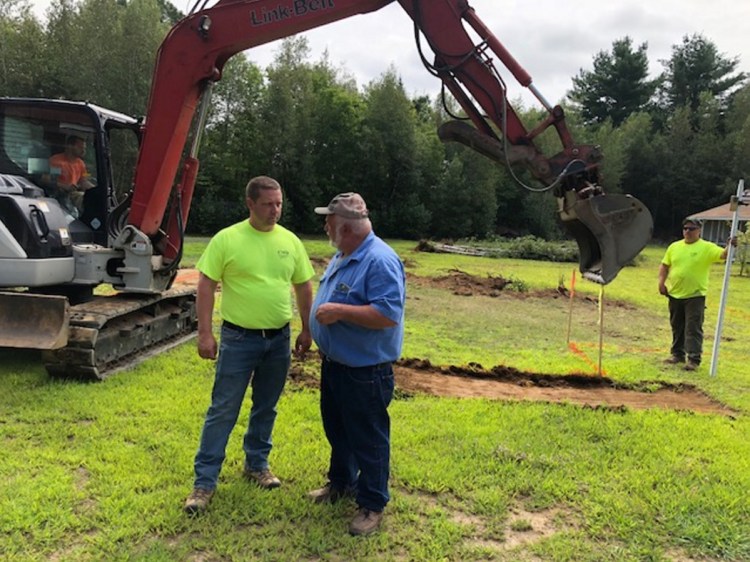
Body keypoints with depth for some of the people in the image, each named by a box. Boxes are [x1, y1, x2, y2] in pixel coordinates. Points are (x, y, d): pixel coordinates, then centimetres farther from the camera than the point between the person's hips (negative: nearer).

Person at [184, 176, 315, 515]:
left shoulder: (290, 241, 3)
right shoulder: (227, 239, -8)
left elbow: (304, 286, 9)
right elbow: (206, 286, -8)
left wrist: (307, 330, 7)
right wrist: (205, 333, -12)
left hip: (279, 339, 4)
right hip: (238, 339, -4)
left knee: (266, 408, 17)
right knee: (223, 411, 3)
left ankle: (257, 464, 35)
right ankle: (205, 481, 14)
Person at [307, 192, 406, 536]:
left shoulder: (380, 260, -24)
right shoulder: (342, 256, 8)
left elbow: (388, 315, -31)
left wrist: (340, 312, -30)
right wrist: (323, 345, 18)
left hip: (365, 371, -10)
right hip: (334, 364, 10)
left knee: (368, 439, 6)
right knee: (336, 429, 24)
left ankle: (372, 505, 23)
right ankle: (341, 482, 44)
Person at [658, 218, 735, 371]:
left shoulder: (707, 247, -4)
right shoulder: (674, 247, 8)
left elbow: (723, 254, -18)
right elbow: (664, 265, 11)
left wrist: (730, 246, -38)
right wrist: (661, 282, 0)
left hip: (695, 295, -5)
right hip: (675, 294, 5)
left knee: (693, 329, -5)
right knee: (677, 327, 14)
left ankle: (694, 359, -3)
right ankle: (678, 354, 26)